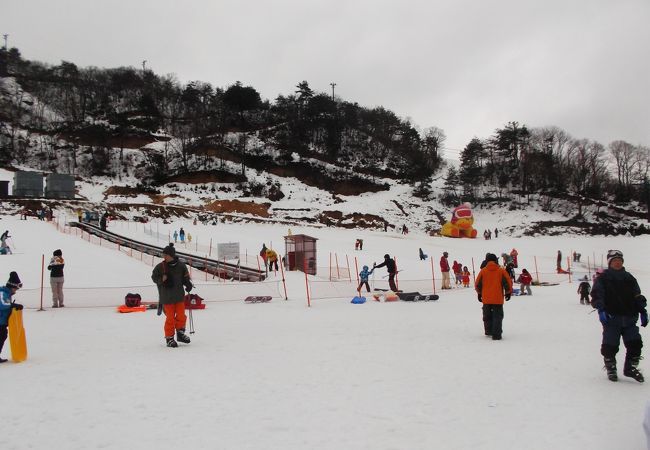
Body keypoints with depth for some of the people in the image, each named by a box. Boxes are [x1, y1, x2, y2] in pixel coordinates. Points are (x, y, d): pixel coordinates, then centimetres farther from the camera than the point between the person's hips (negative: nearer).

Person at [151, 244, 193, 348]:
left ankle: (180, 333, 26)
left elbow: (185, 277, 11)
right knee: (170, 318, 1)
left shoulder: (181, 266, -2)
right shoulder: (160, 267, -6)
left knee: (181, 316, 6)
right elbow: (154, 277, 5)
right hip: (167, 297, -2)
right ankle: (169, 338, 13)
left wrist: (188, 284, -8)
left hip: (179, 296, 2)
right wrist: (162, 279, -15)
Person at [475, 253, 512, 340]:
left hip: (486, 298, 2)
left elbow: (477, 284, 4)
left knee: (487, 316, 19)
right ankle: (496, 335, -8)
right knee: (497, 317, 1)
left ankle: (488, 331, 30)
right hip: (498, 299, -2)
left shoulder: (483, 271, 0)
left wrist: (479, 293, 21)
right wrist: (508, 292, 14)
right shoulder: (501, 271, -4)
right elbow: (508, 282, -2)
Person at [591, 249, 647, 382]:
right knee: (610, 346, -4)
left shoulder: (629, 278, 17)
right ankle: (611, 369, 15)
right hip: (611, 318, -4)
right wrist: (601, 310, -18)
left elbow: (638, 296, 20)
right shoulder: (603, 278, 4)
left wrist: (642, 311, 10)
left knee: (635, 344, -1)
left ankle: (630, 368, 17)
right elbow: (597, 295, -5)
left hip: (629, 318, 4)